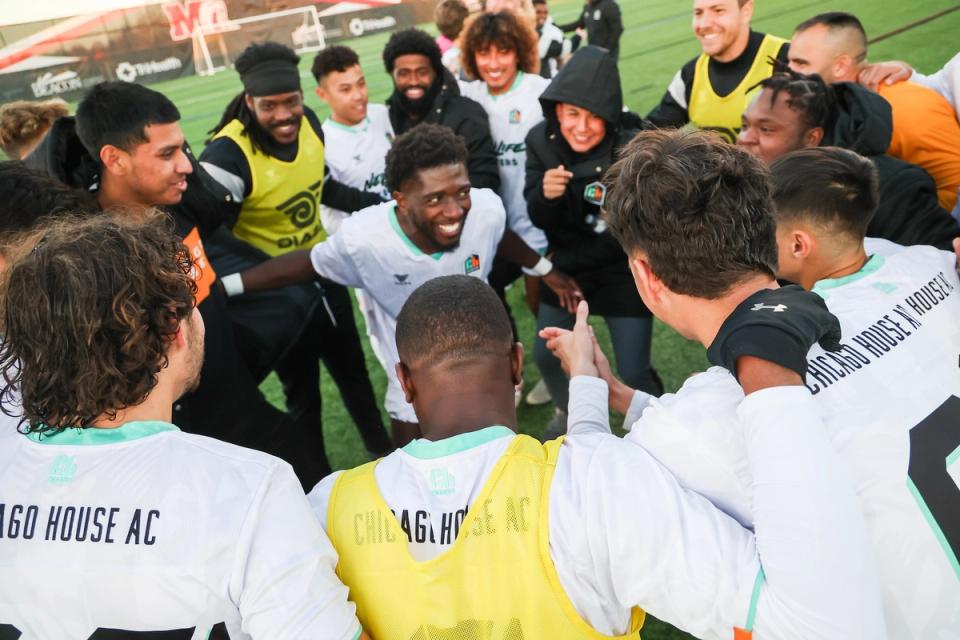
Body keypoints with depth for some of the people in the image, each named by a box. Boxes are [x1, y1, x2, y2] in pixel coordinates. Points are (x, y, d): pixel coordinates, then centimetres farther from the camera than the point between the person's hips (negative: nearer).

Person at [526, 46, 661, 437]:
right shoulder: (541, 141, -12)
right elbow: (539, 220, -7)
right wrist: (546, 196, -31)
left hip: (622, 271, -4)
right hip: (565, 267, 4)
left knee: (634, 373, -2)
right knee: (546, 355, 13)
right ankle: (569, 412, 46)